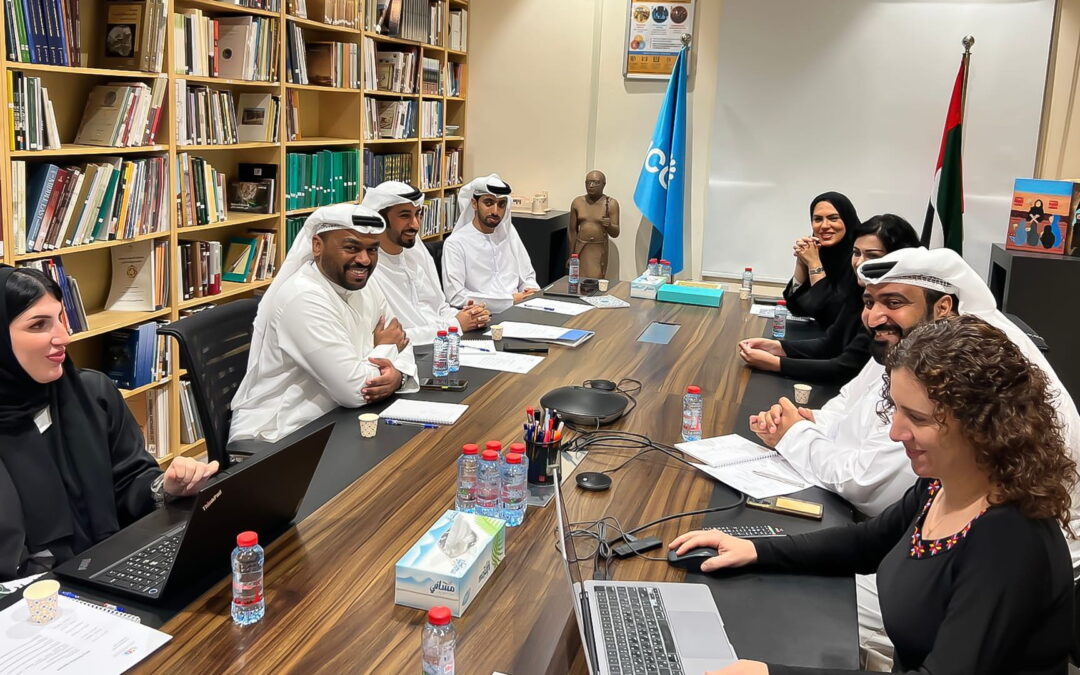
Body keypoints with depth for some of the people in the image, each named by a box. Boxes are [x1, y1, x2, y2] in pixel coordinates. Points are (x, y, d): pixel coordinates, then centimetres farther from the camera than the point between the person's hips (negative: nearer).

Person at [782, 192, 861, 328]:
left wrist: (814, 263, -15)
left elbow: (832, 314, -20)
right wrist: (801, 261, -8)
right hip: (821, 335, 5)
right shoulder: (819, 252, 2)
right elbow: (796, 307, 1)